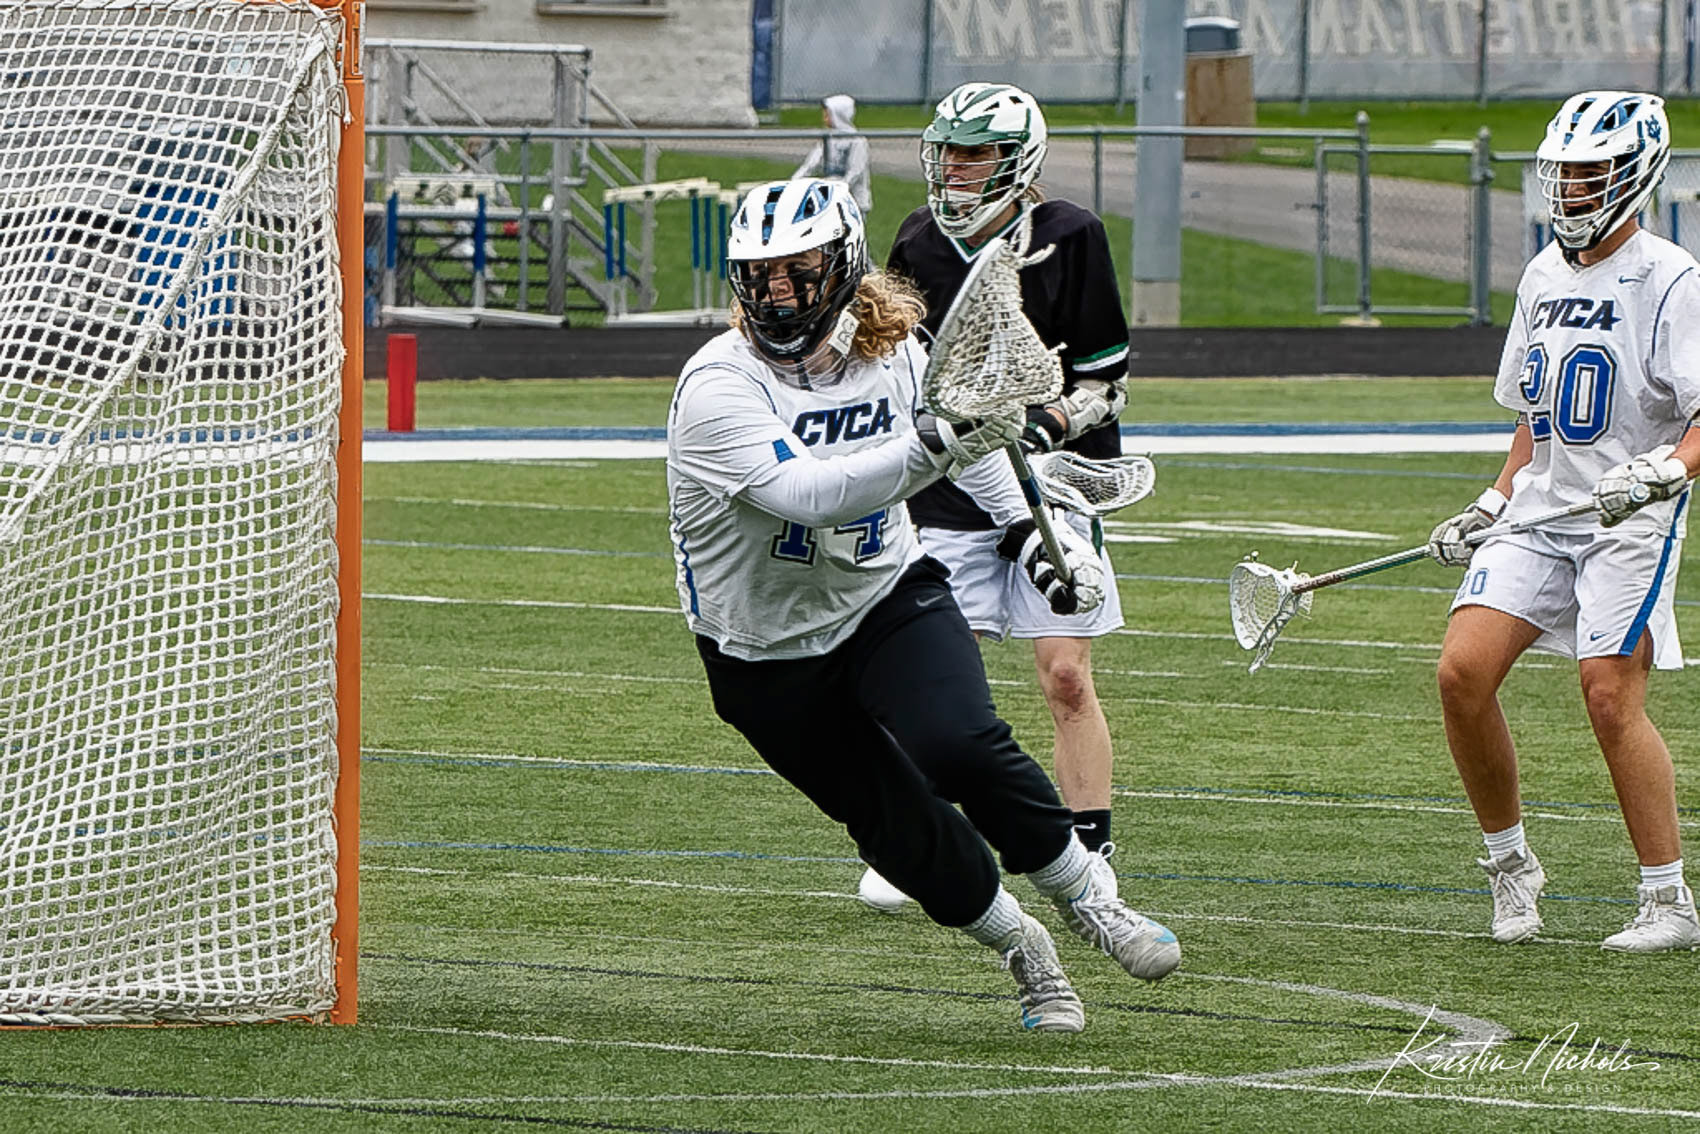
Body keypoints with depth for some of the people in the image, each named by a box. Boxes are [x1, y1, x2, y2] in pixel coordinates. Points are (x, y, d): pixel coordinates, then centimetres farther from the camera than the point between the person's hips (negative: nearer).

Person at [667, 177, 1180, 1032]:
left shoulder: (894, 354, -9)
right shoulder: (718, 390, -25)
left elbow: (979, 442, 14)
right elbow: (808, 494, -41)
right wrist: (934, 447, -52)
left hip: (888, 597, 1)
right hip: (768, 653, -1)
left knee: (959, 744, -26)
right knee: (899, 828, 0)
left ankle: (1087, 897, -4)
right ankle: (1022, 951, 25)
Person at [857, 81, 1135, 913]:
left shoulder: (1068, 239, -6)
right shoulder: (918, 247, 6)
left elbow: (1106, 379, -4)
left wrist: (1051, 424, -20)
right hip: (949, 492, 3)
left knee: (1066, 675, -5)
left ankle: (1090, 859, 2)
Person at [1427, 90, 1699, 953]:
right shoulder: (1544, 276, 15)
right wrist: (1492, 506, 18)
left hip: (1631, 524, -6)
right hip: (1541, 510, 6)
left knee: (1610, 696, -14)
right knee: (1463, 671, -8)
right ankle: (1509, 866, 8)